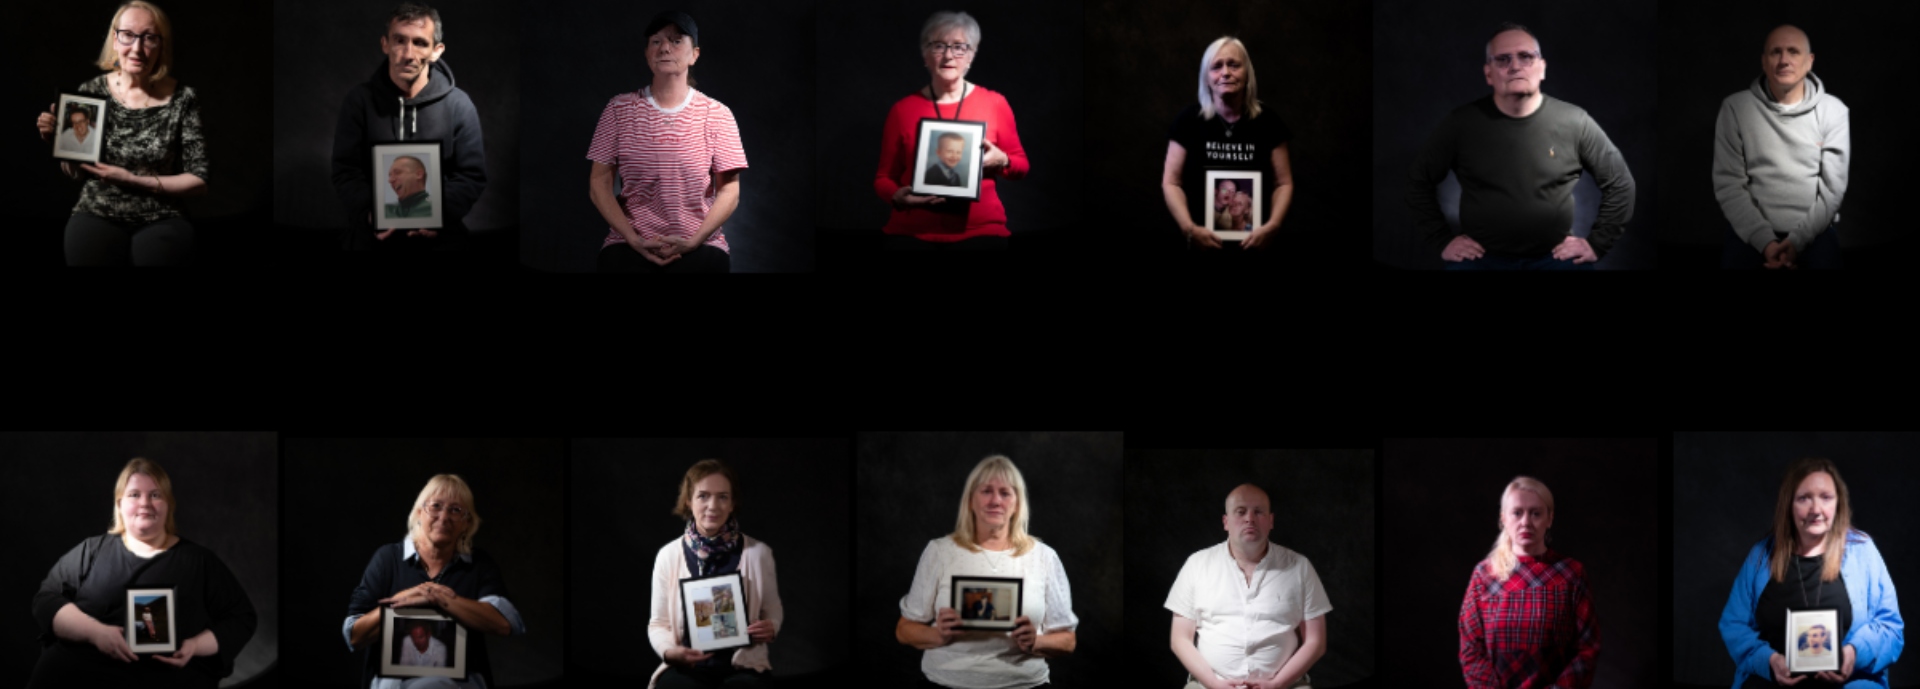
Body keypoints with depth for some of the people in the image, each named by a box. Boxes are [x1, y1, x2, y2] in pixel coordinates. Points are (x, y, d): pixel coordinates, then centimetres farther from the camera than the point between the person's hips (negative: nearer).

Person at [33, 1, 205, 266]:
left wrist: (133, 181, -12)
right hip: (98, 216, 1)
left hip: (160, 222, -1)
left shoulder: (183, 99, -4)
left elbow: (198, 181, -2)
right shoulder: (91, 92, 2)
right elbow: (74, 172, 13)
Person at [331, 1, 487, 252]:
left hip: (439, 238, 0)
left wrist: (439, 212, -20)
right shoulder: (359, 100, -2)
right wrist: (371, 210, -21)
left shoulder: (458, 104, -3)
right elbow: (345, 172, -3)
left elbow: (472, 176, -2)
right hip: (372, 237, 0)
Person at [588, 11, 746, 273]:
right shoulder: (619, 109, 8)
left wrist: (693, 242, -11)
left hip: (700, 245, 0)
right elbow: (599, 183, 5)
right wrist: (635, 240, -8)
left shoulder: (717, 115, 6)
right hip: (629, 245, 0)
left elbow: (729, 190, 3)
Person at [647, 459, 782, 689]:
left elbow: (773, 613, 14)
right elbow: (658, 622, 8)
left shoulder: (758, 553, 1)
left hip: (744, 665, 0)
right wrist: (669, 651, -13)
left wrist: (770, 629, -10)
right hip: (686, 665, 0)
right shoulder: (669, 555, 3)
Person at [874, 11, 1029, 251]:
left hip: (979, 229, 0)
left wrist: (1001, 161, -7)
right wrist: (898, 196, -8)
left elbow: (1021, 166, 15)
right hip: (913, 231, 0)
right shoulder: (902, 110, 7)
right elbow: (884, 177, 13)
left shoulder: (995, 103, 5)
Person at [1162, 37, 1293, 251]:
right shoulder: (1189, 120, -1)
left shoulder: (1267, 121, 2)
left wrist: (1272, 226, -13)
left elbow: (1283, 183, 4)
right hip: (1203, 240, -1)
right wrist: (1189, 228, -17)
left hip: (1254, 240, 1)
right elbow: (1171, 182, -1)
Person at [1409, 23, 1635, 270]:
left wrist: (1597, 243, 4)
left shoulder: (1574, 122, -1)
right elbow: (1419, 181, 9)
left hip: (1556, 256, 1)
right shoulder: (1461, 123, -2)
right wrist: (1442, 241, 2)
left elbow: (1619, 182, 9)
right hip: (1481, 257, -1)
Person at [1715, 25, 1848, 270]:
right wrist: (1764, 241, -12)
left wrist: (1799, 239, -13)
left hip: (1815, 229, 0)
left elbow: (1833, 186, 0)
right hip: (1751, 229, 0)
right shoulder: (1735, 107, 2)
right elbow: (1727, 183, -2)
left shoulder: (1833, 110, 4)